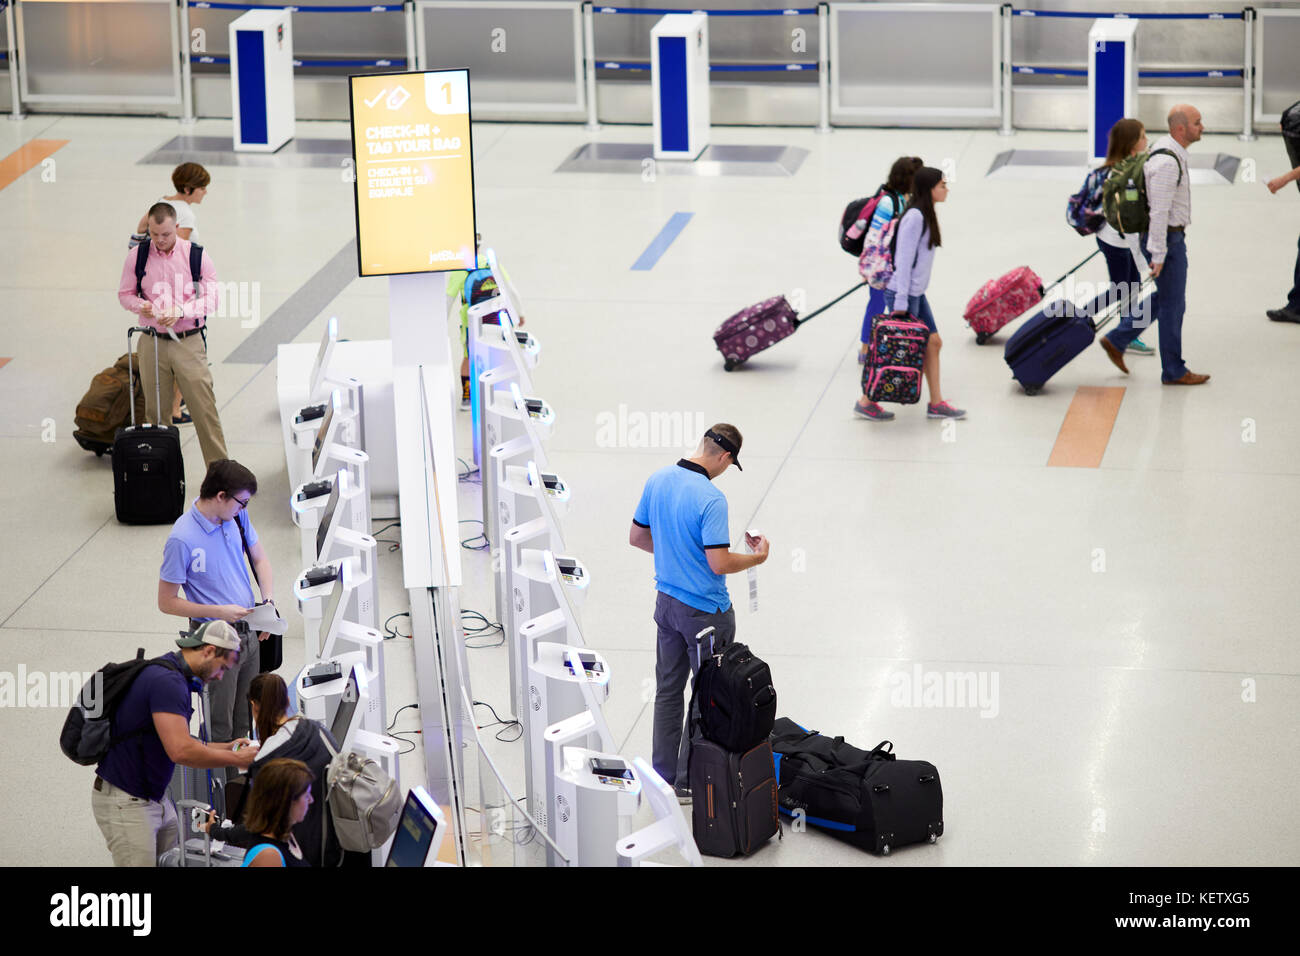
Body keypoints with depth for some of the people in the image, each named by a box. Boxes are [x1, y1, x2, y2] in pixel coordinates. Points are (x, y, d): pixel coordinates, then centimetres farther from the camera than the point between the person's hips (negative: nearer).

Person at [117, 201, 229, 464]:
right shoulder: (136, 256, 2)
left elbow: (212, 298, -2)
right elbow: (125, 294, 12)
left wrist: (180, 310, -16)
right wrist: (141, 306, -11)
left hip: (189, 342, -2)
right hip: (152, 342, 2)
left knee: (204, 408, -5)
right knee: (155, 412, 7)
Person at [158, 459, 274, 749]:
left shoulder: (236, 516, -2)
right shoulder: (182, 540, -22)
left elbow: (260, 558, 14)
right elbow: (167, 603, -15)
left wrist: (268, 602, -3)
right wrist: (220, 612, -21)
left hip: (248, 632, 6)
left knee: (245, 724, 15)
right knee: (220, 728, 2)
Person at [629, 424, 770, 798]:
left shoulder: (657, 480, -2)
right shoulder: (711, 498, -26)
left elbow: (637, 537, 8)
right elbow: (719, 564, -27)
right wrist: (757, 557, -9)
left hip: (666, 601, 7)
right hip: (705, 612, -7)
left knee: (668, 689, 16)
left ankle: (663, 776, 22)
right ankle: (689, 781, 13)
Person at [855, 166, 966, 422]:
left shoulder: (926, 216, 11)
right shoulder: (914, 217, -18)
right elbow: (903, 261, -21)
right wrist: (901, 303, -22)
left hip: (917, 294, 9)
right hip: (902, 294, -9)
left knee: (933, 343, 9)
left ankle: (936, 403, 14)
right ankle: (865, 402, 9)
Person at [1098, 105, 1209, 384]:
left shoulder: (1165, 147, 8)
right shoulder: (1167, 162, -25)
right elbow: (1159, 211, -25)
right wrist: (1158, 254, -24)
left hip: (1171, 235, 10)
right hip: (1167, 239, -10)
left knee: (1162, 299, 19)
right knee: (1172, 305, 1)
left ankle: (1117, 341, 23)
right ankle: (1173, 371, 11)